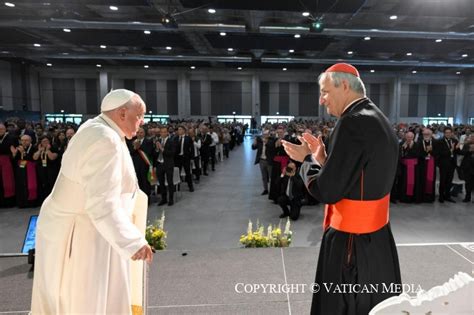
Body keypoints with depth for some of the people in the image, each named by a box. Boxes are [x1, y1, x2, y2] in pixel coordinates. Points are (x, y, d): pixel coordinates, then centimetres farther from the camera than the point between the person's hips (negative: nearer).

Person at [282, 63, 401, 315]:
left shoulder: (352, 123, -22)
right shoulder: (379, 120, 7)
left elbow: (326, 191, -22)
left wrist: (307, 159, -6)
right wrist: (322, 157, 7)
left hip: (351, 242, -9)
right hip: (378, 237, 9)